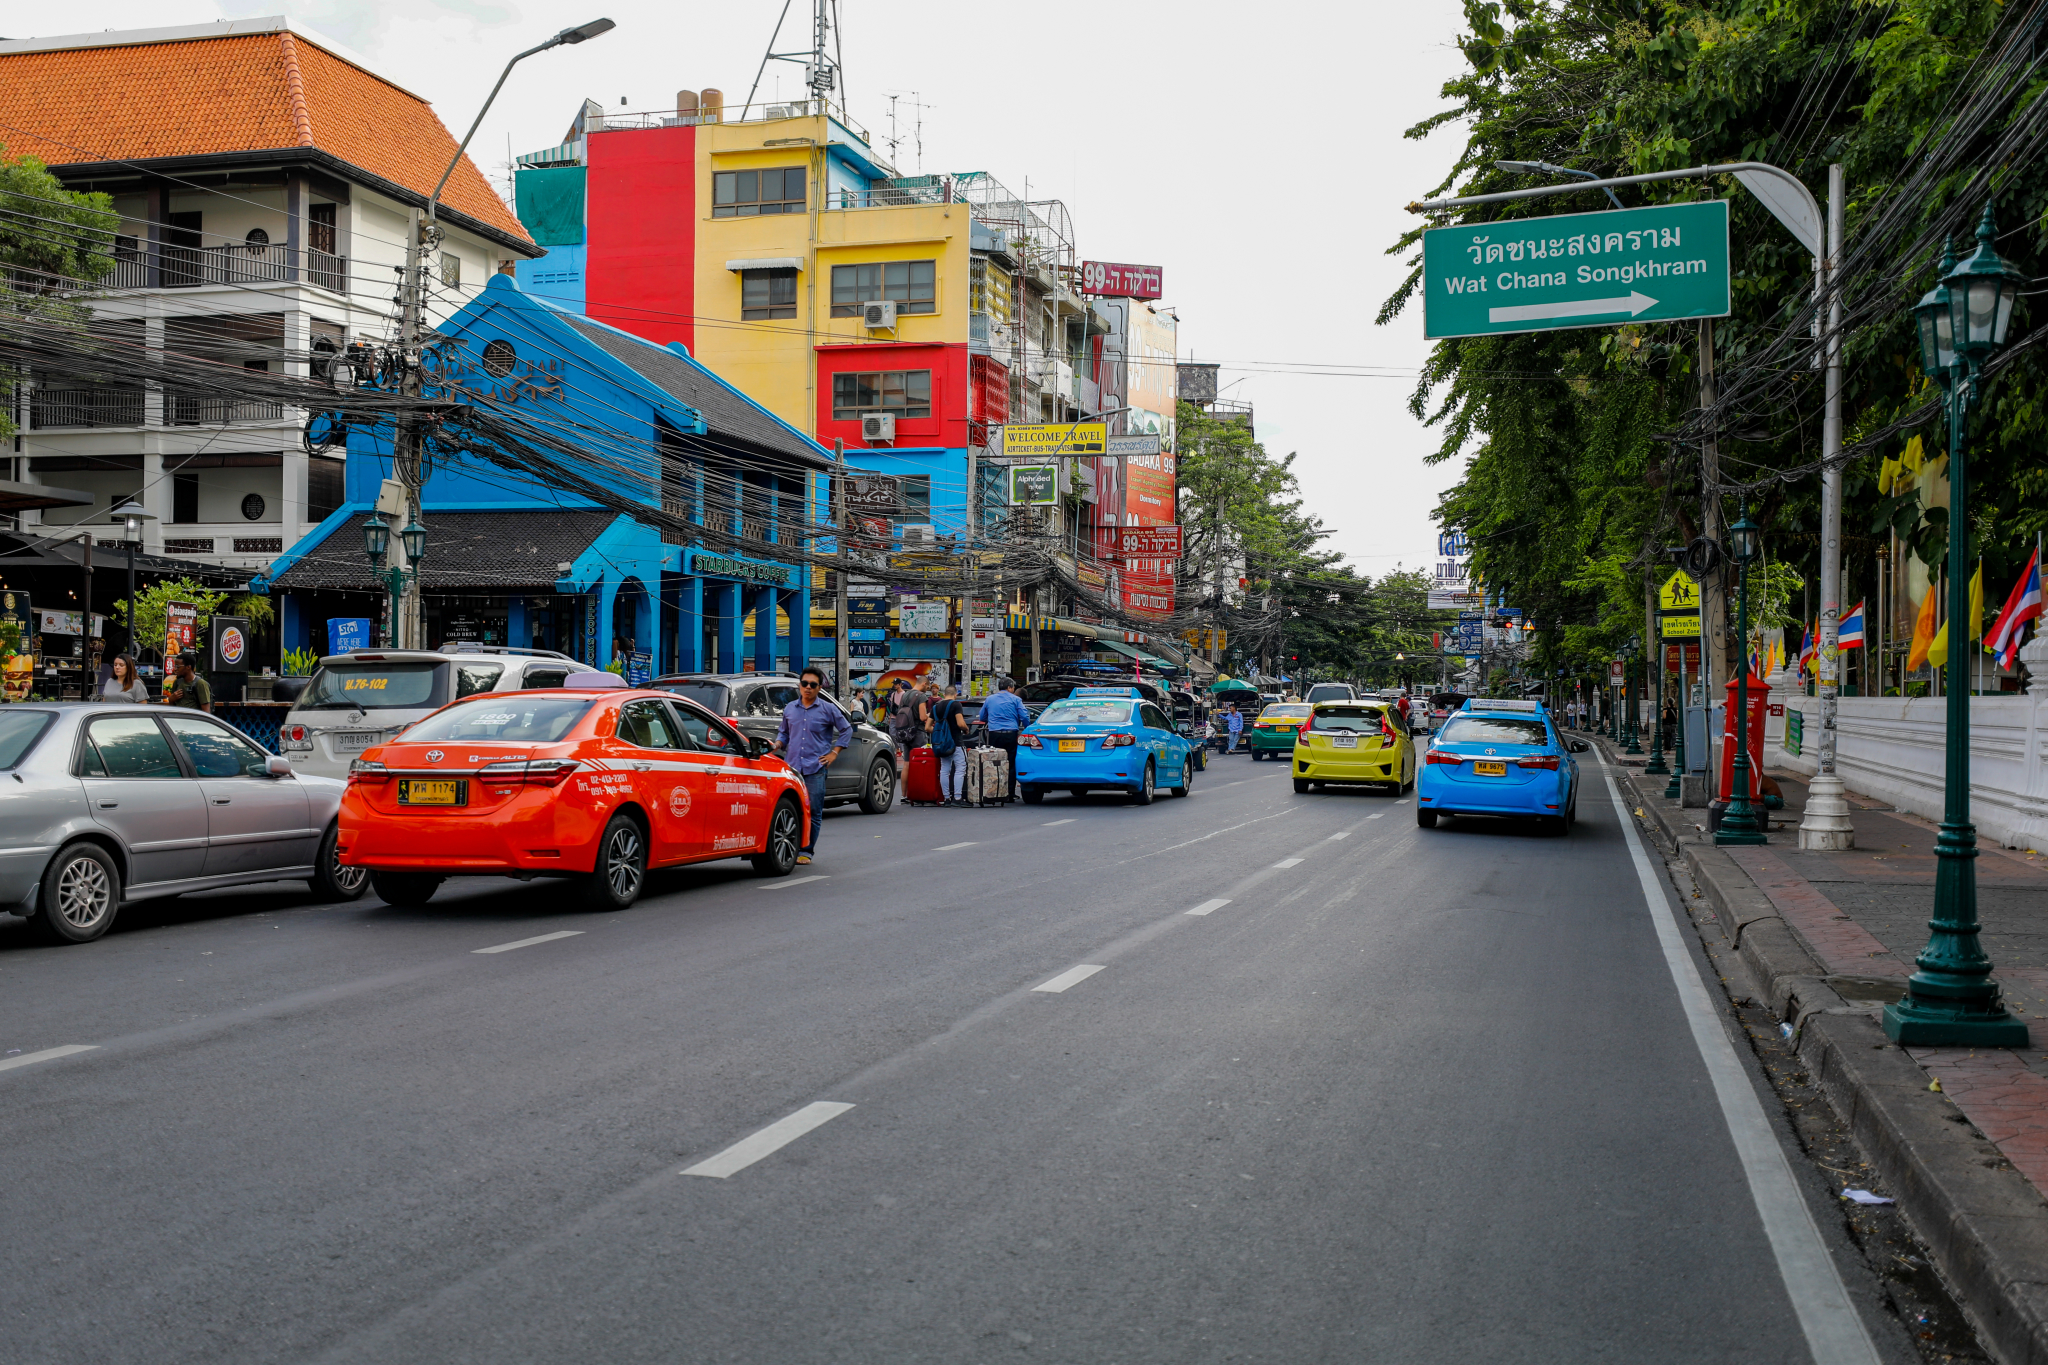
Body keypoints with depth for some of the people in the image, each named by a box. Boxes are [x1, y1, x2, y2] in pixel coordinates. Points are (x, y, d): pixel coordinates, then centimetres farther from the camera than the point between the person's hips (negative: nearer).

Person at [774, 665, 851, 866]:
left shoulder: (828, 710, 3)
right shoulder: (790, 709, 13)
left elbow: (846, 730, 11)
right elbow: (783, 732, 25)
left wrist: (834, 753, 3)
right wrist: (778, 744, 4)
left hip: (815, 769, -3)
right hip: (791, 768, 3)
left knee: (813, 812, -3)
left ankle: (805, 851, 5)